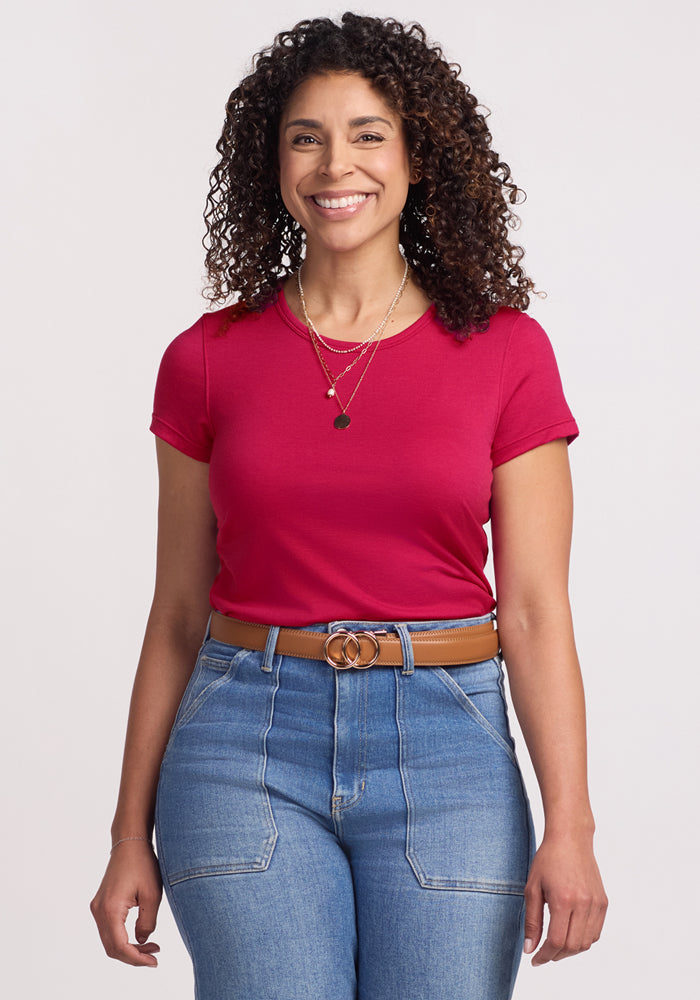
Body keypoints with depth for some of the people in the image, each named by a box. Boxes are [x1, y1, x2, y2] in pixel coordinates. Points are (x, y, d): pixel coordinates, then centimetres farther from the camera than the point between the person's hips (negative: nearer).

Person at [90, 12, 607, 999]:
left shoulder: (504, 352, 1)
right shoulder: (209, 358, 4)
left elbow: (534, 611, -1)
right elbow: (178, 613, 8)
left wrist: (569, 826, -9)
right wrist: (131, 836, 7)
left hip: (445, 743, 0)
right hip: (249, 740, 0)